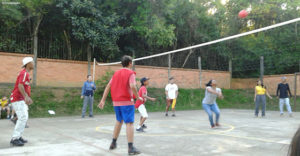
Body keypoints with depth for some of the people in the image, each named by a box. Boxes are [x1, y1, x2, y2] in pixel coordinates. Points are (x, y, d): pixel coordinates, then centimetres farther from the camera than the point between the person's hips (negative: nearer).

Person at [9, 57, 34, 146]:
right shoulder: (24, 73, -15)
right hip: (17, 99, -11)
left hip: (21, 99, 11)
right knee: (23, 117, -17)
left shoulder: (26, 74, 17)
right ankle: (14, 139, -15)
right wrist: (26, 97, -40)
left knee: (24, 117, 13)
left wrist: (28, 98, 25)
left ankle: (18, 137, 18)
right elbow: (20, 86, -29)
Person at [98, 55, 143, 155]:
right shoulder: (130, 73, -5)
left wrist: (103, 100, 8)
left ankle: (113, 143, 29)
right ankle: (131, 148, -6)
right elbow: (132, 86, -22)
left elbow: (108, 86, 9)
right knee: (129, 123, -4)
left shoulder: (116, 73, 14)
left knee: (119, 121, 21)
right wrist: (138, 97, -8)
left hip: (116, 102, 7)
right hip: (126, 102, -7)